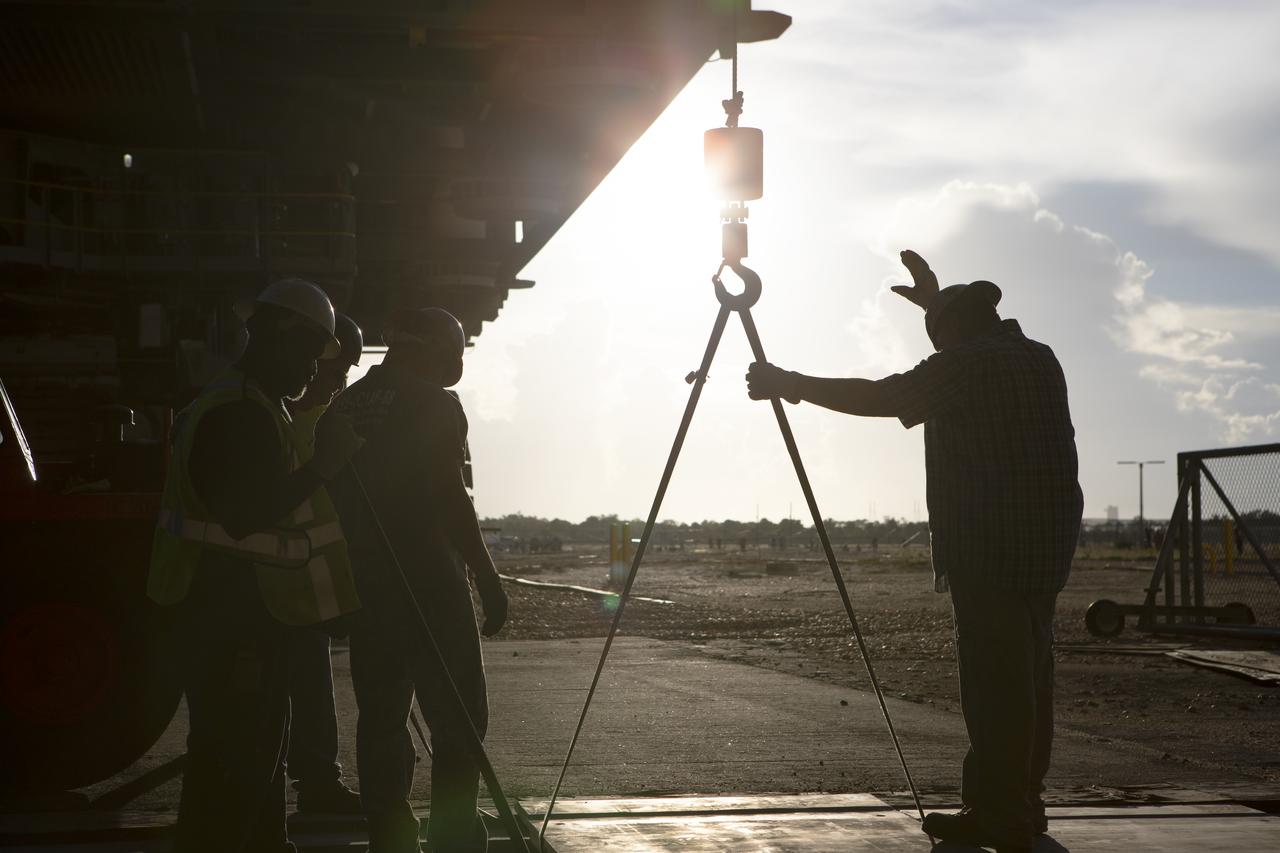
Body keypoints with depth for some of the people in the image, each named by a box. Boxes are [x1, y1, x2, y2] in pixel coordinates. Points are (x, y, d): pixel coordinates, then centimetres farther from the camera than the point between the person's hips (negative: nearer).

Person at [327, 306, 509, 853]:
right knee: (458, 717, -3)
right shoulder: (432, 404, -9)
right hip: (428, 581, -7)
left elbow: (330, 498, 14)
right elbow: (449, 499, -15)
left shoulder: (344, 407, 12)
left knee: (380, 716, 10)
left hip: (363, 583, 7)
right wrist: (488, 579, -11)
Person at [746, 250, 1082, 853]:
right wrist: (937, 300, 45)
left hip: (988, 549, -9)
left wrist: (788, 385, -1)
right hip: (1047, 547, 9)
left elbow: (877, 398, -9)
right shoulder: (1039, 359, 17)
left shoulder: (962, 364, -8)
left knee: (994, 680, -7)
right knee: (1028, 677, 13)